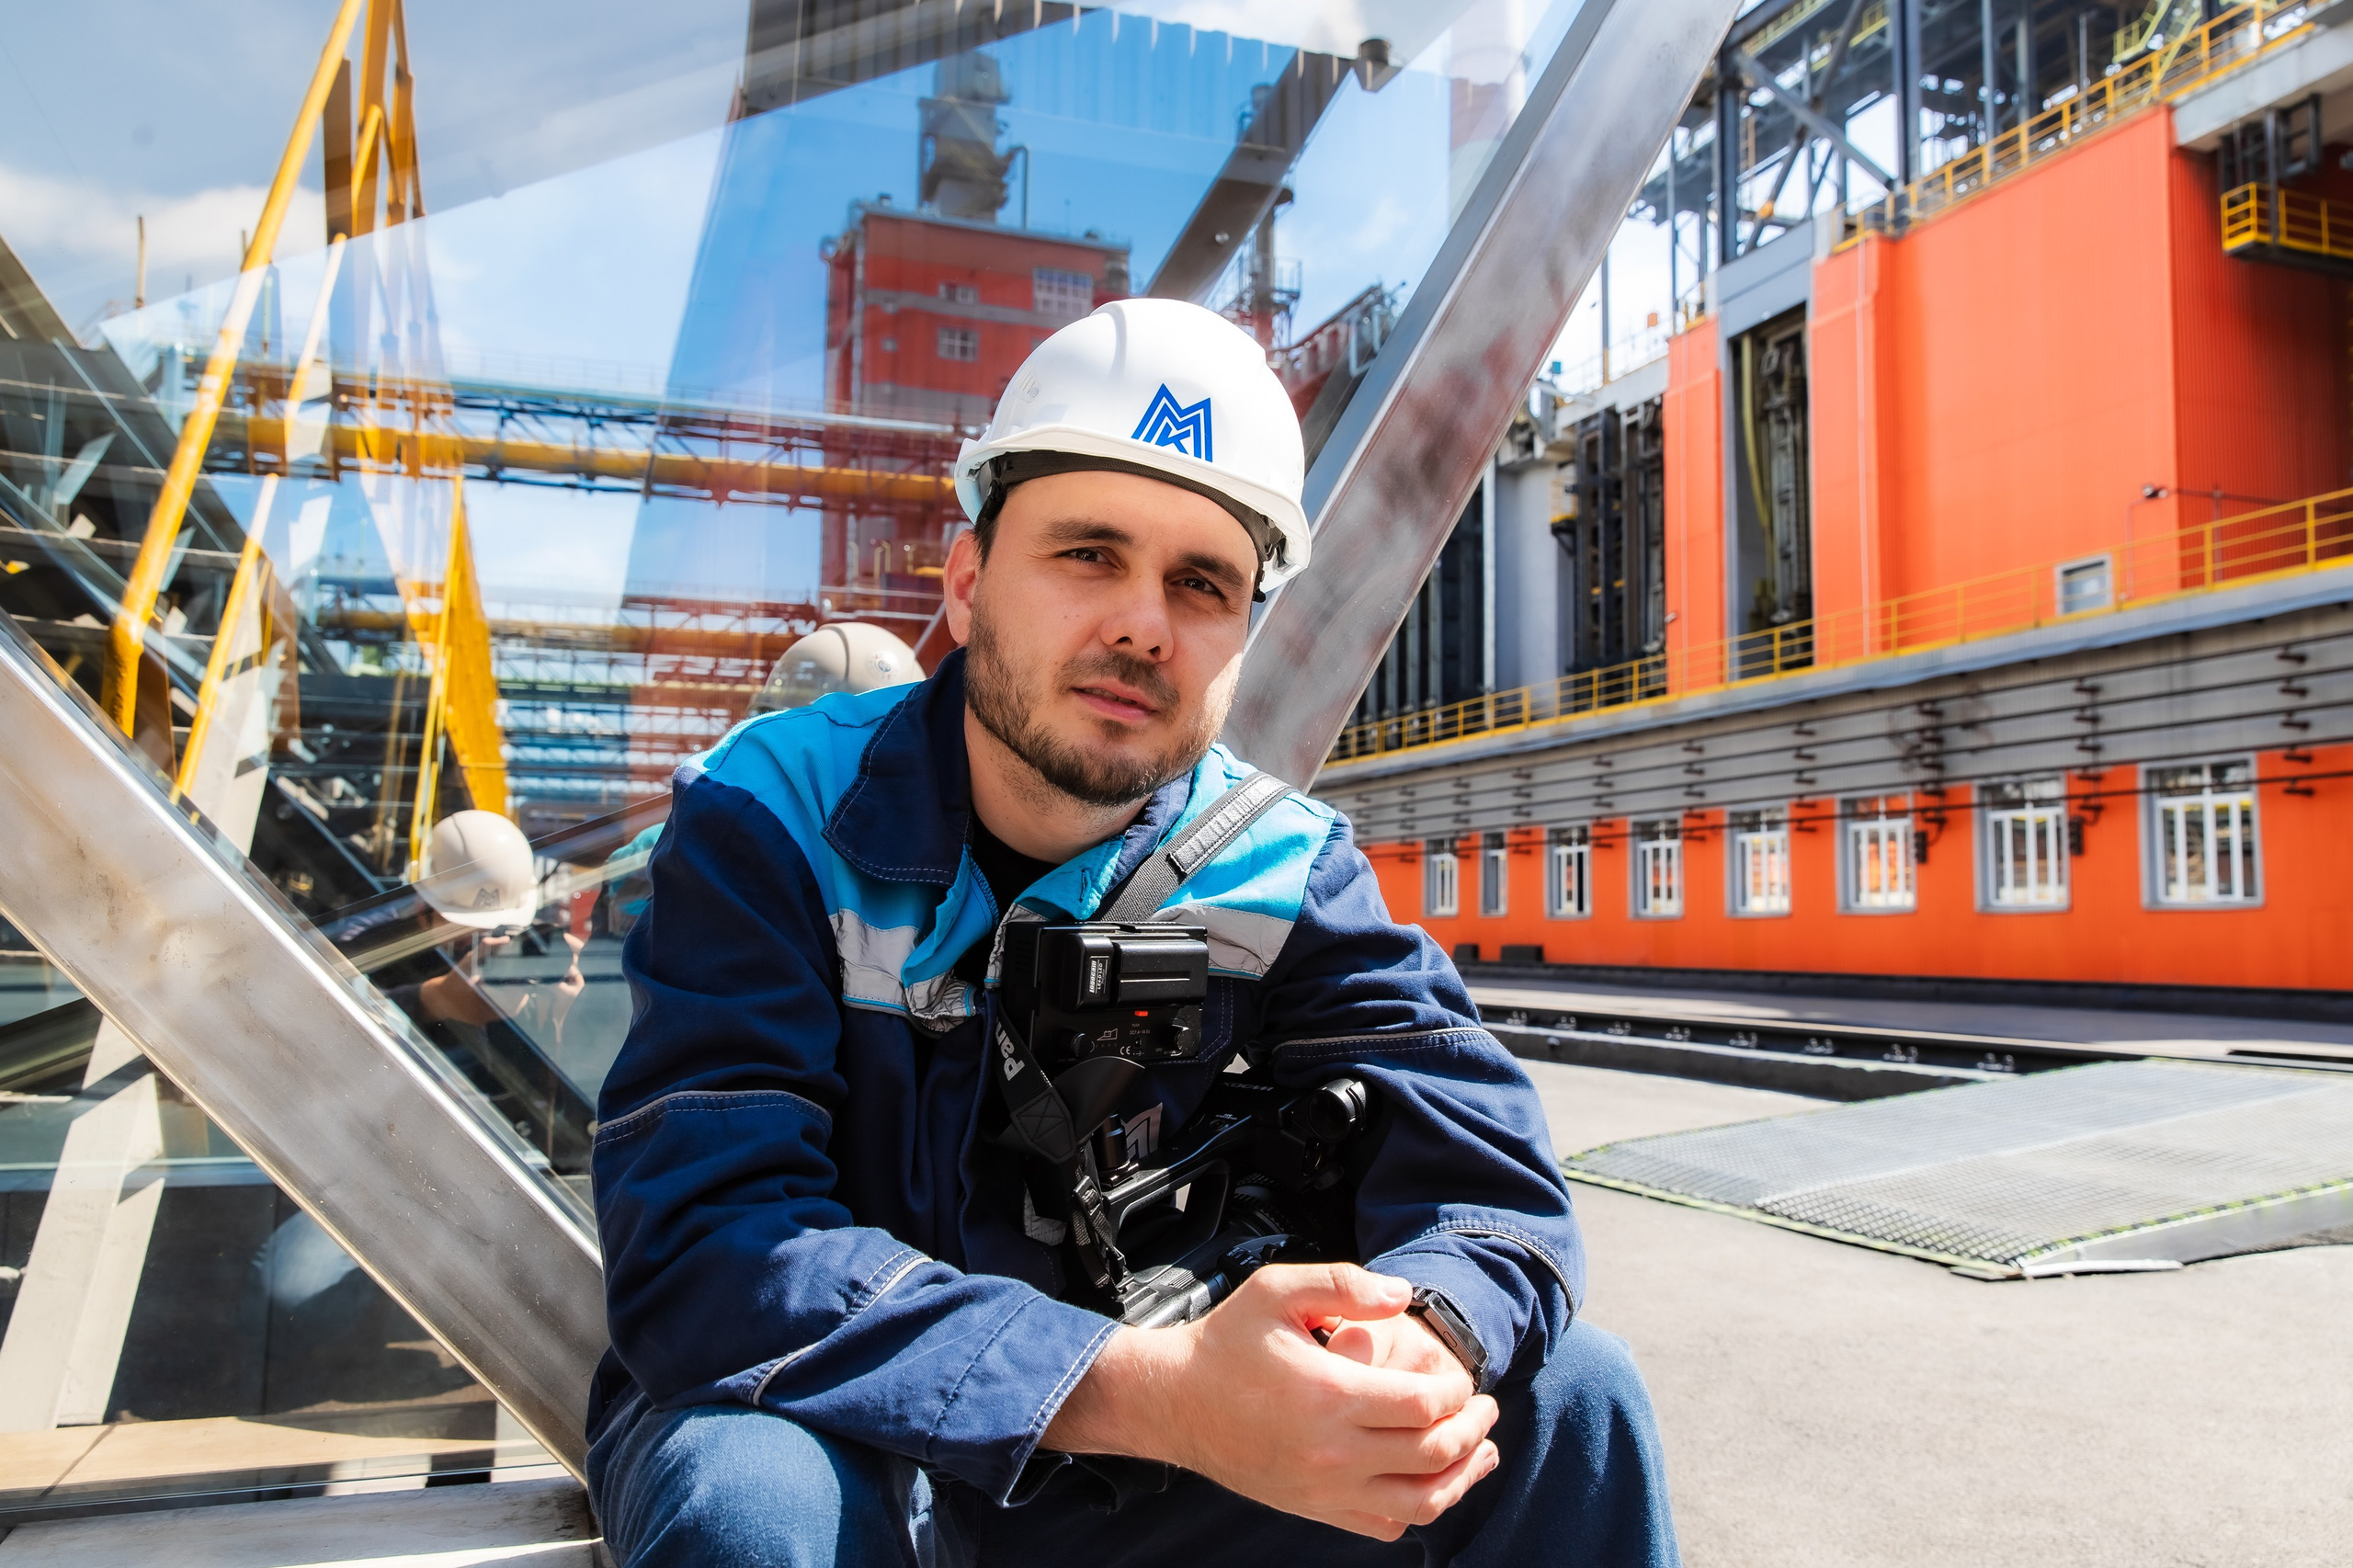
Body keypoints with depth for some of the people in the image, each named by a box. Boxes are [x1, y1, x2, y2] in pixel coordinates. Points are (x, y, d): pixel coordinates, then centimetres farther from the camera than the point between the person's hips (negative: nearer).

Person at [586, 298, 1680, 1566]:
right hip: (836, 1434, -2)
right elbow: (700, 1249, -29)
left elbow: (1483, 1168, -11)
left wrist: (1423, 1338, -36)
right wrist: (1153, 1391, -41)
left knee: (1566, 1395, -11)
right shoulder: (772, 824, -17)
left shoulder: (1281, 870, -6)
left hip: (1128, 1461, 3)